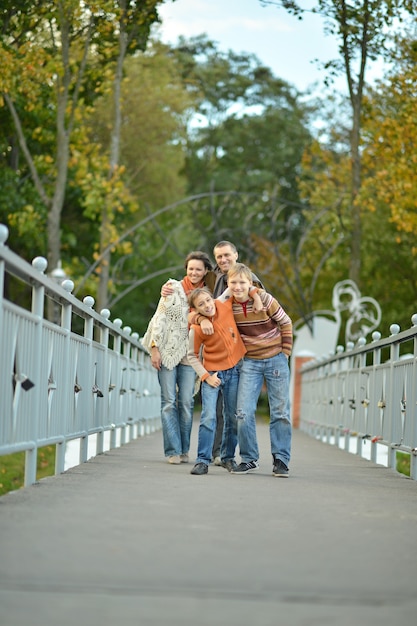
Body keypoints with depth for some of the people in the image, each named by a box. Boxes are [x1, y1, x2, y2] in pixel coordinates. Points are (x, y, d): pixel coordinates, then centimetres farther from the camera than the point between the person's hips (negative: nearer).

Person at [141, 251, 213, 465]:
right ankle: (173, 451, 0)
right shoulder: (174, 288, 1)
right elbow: (160, 317, -1)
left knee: (186, 402, -1)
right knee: (169, 401, -3)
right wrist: (154, 347, -7)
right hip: (168, 351, -2)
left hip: (189, 355, 2)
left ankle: (184, 450, 9)